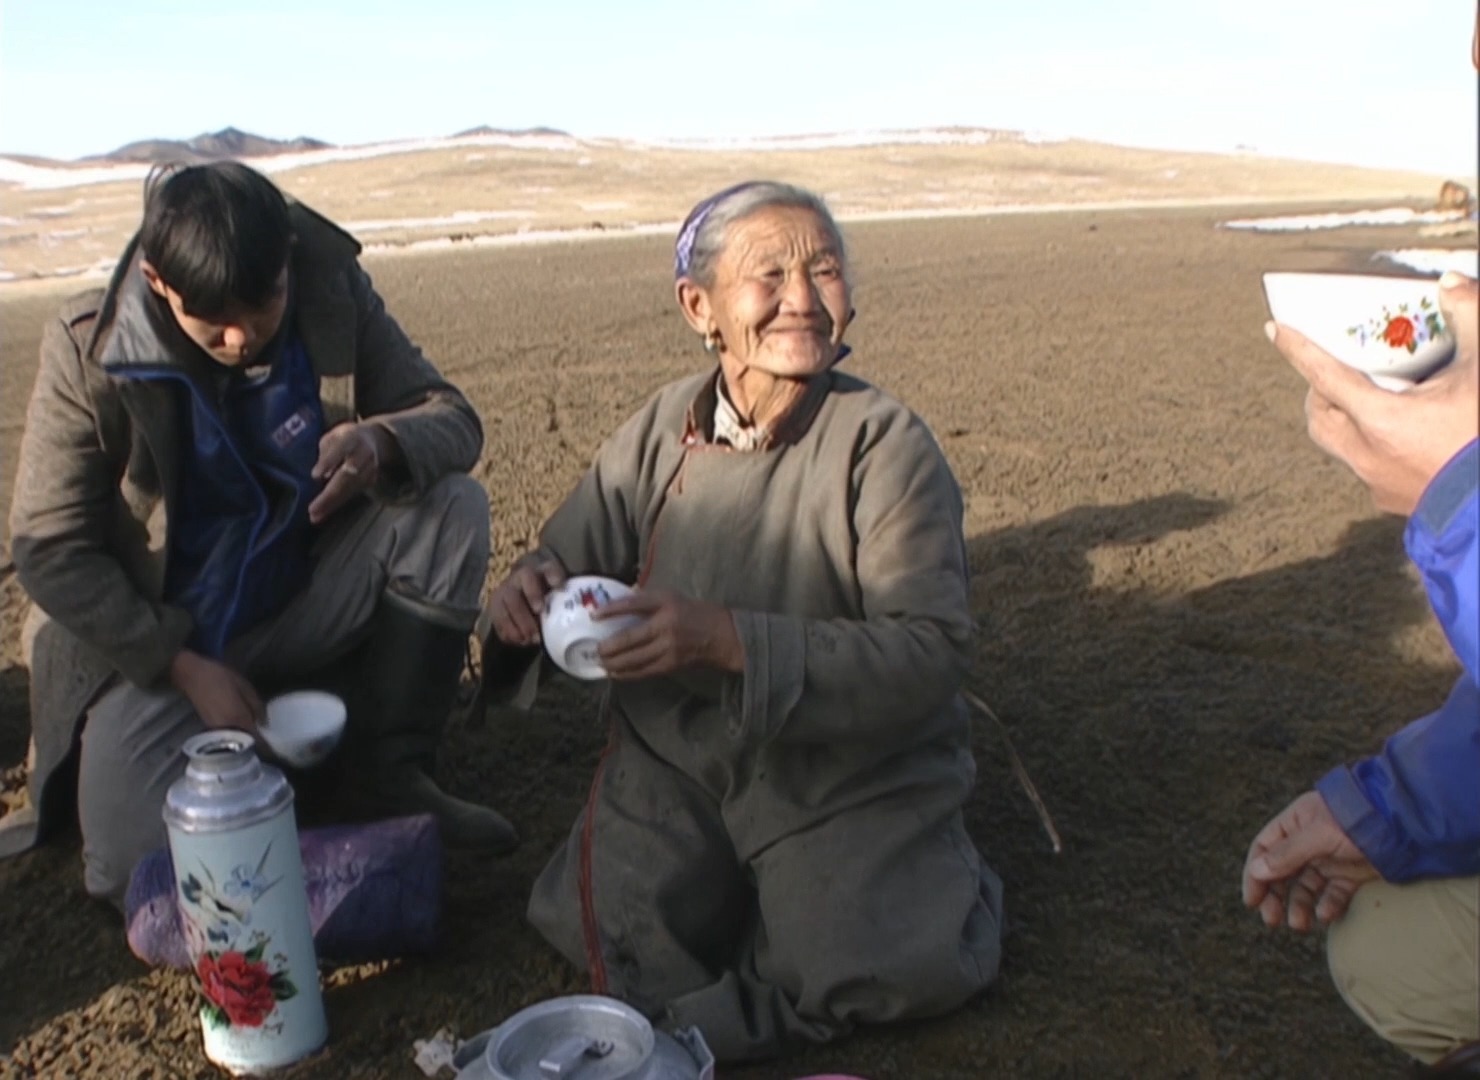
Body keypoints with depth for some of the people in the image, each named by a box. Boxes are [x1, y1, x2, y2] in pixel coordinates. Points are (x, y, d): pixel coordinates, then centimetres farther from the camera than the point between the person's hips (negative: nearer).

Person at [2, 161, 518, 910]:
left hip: (300, 607, 3)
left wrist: (382, 442, -35)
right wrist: (184, 668, -22)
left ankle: (392, 772, -8)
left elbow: (452, 418, -11)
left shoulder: (333, 292, -12)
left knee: (452, 507, -21)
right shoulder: (88, 350, -17)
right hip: (155, 643, -3)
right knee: (141, 873, -23)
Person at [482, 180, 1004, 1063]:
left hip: (852, 769, -3)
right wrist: (533, 590, -22)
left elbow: (934, 649, -21)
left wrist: (730, 641, -31)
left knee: (867, 971, -21)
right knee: (606, 930, -11)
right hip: (680, 758, 4)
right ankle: (746, 888, 15)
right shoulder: (663, 428, -3)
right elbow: (574, 553, 4)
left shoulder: (887, 444, -16)